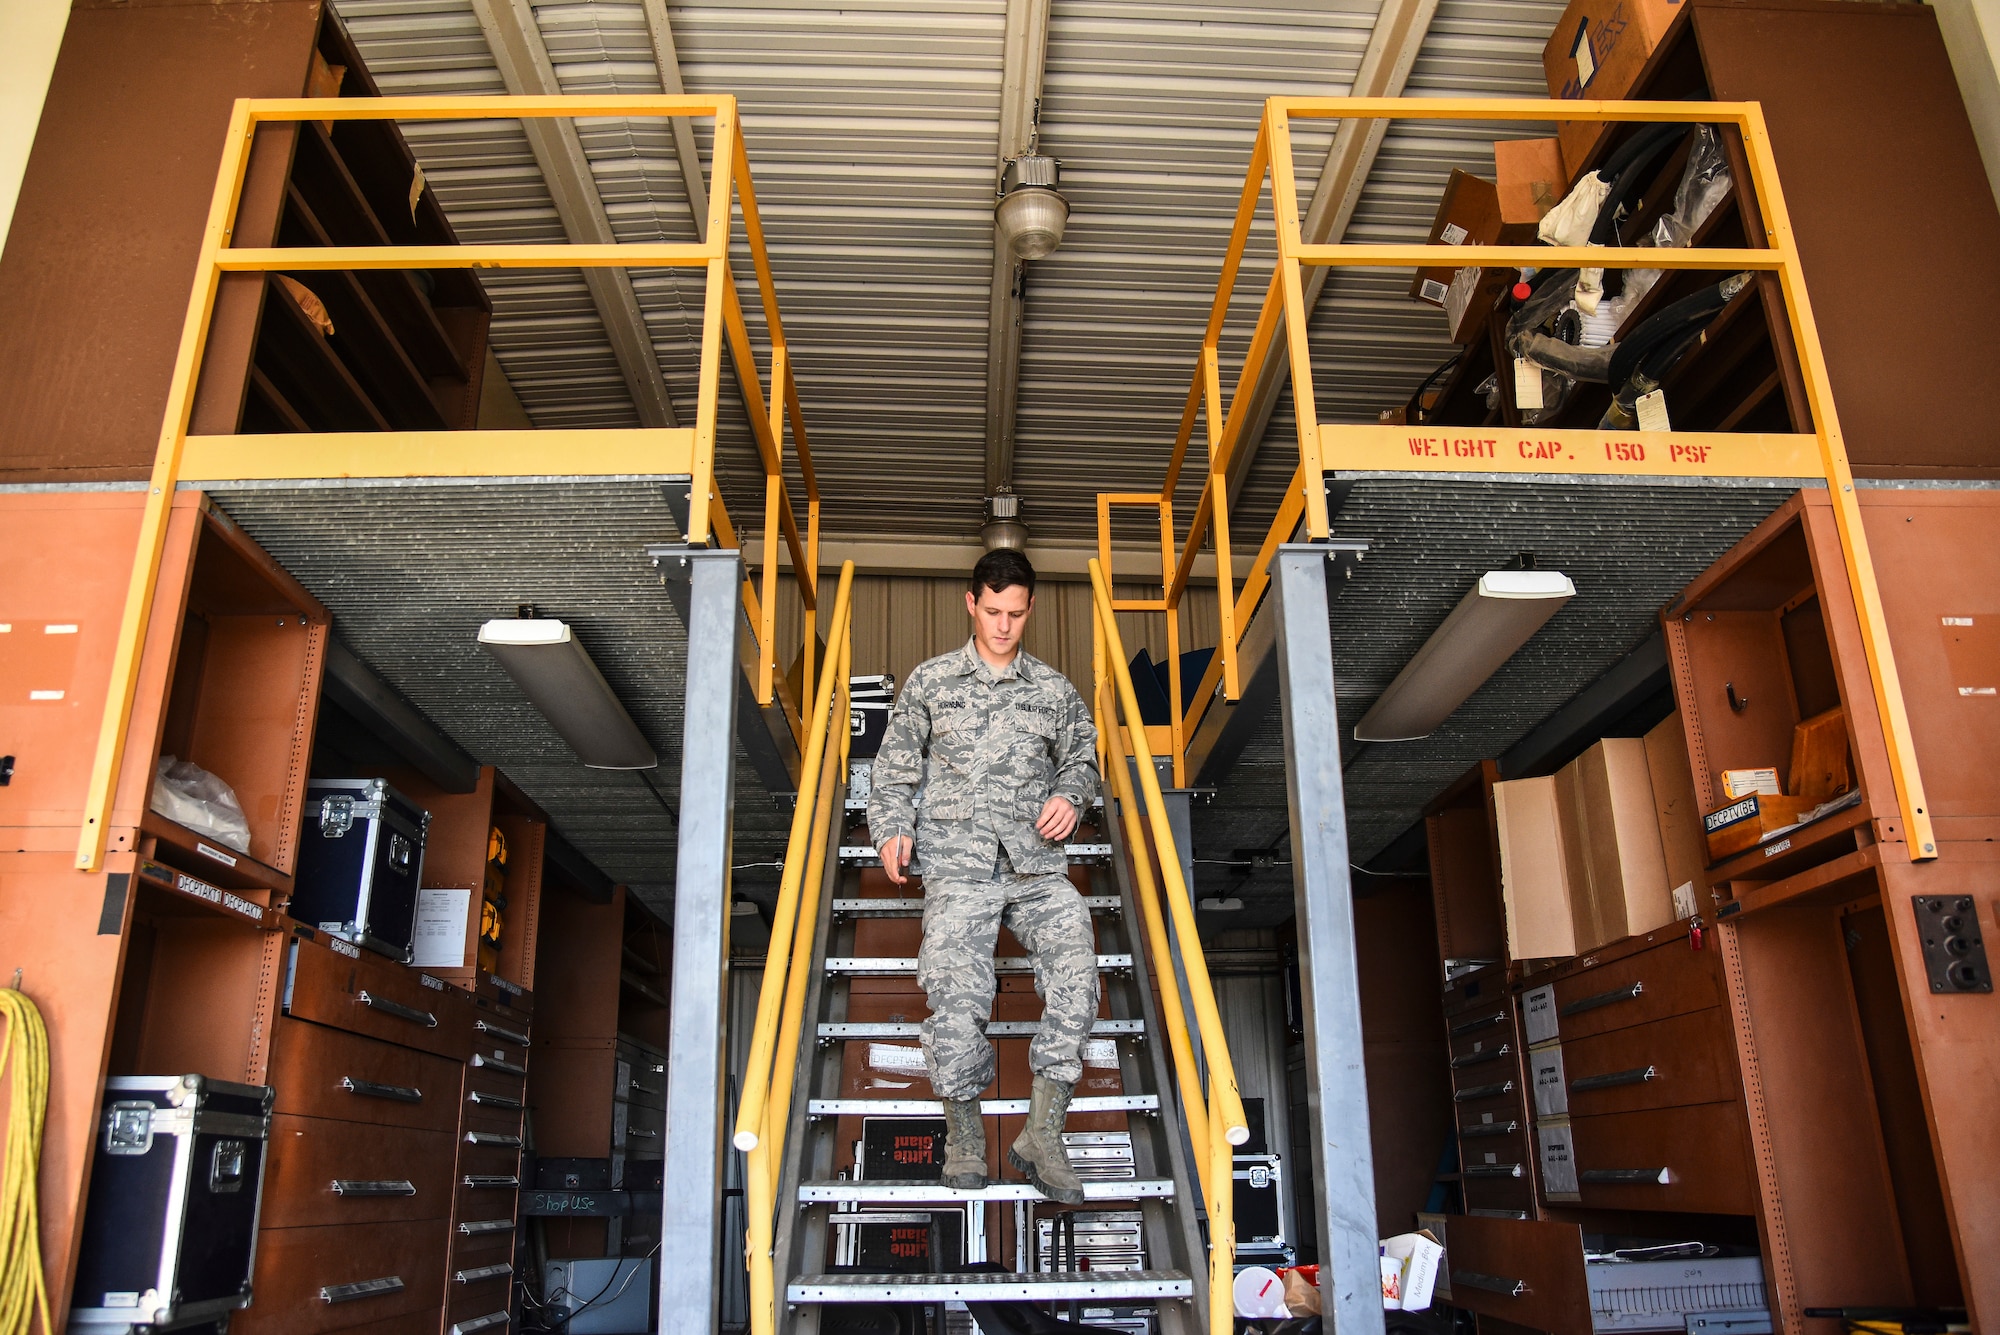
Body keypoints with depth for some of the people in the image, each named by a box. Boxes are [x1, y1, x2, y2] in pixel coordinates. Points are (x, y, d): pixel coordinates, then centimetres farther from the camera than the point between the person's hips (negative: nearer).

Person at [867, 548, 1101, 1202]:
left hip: (1037, 864, 2)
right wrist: (892, 828, -2)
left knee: (1075, 967, -22)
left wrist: (1071, 795, 3)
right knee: (955, 986, -20)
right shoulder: (929, 682, 11)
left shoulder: (1054, 689, 14)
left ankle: (1042, 1135, -13)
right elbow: (895, 766, 14)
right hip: (957, 866, -1)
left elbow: (1080, 757, 25)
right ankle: (963, 1130, 2)